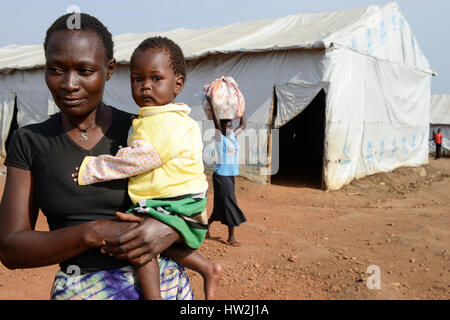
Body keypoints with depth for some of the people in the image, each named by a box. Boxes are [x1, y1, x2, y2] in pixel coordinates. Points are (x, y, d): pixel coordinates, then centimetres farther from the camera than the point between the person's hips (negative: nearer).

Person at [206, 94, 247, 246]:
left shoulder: (233, 137, 12)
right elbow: (216, 120, -19)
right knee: (229, 204, -6)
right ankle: (231, 237, 0)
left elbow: (242, 125, 25)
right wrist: (211, 103, -18)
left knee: (222, 205, 13)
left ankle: (206, 225, 29)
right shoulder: (220, 137, -7)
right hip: (221, 175, -8)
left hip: (230, 175, 8)